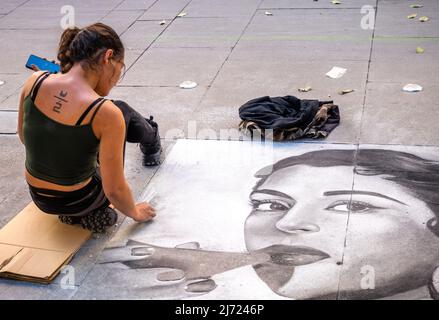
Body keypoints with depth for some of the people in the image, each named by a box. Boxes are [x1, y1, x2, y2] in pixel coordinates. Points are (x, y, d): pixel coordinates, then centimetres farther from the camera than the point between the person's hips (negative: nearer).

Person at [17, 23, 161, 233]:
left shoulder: (35, 81, -14)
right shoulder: (107, 114, -28)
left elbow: (24, 138, 4)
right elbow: (114, 191, -21)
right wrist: (136, 213, 0)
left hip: (38, 197, 5)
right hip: (79, 202, -5)